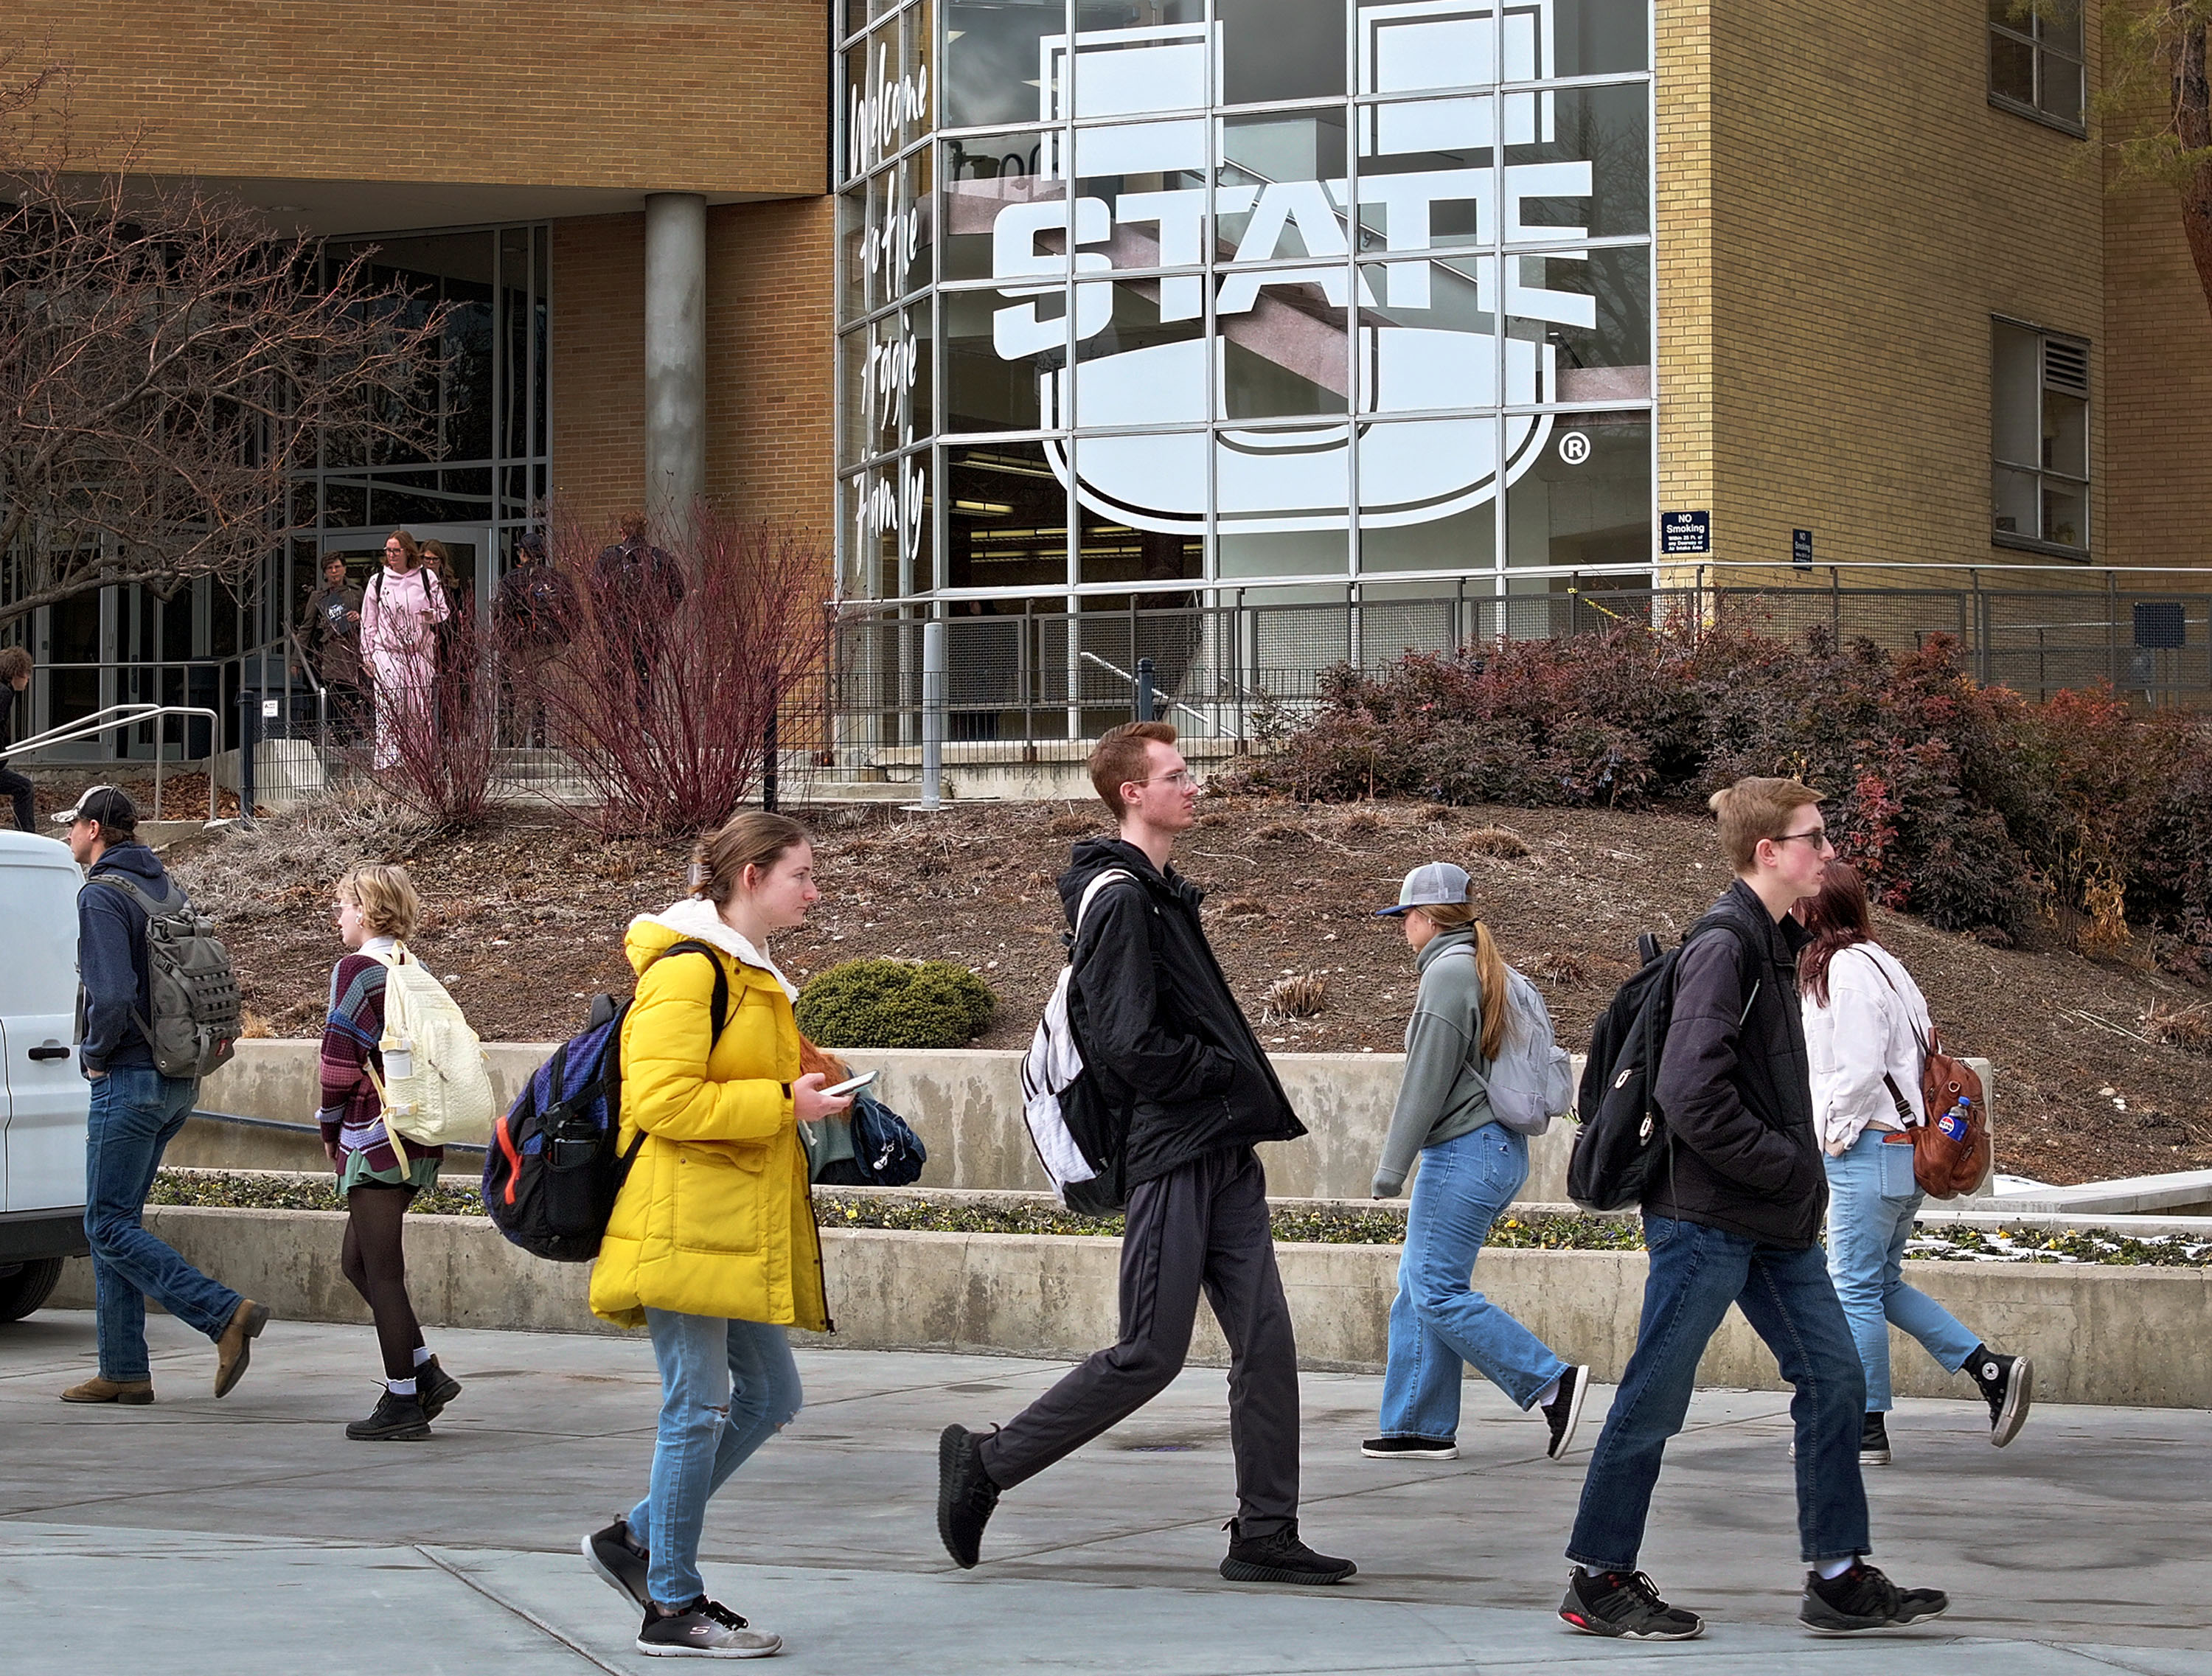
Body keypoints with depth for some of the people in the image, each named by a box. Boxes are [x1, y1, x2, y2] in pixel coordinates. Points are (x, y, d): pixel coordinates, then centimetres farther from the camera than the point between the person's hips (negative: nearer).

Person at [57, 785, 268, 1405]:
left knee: (111, 1227, -5)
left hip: (130, 1078, -9)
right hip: (179, 1083, 9)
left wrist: (96, 1052, -8)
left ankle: (226, 1313, -17)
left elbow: (112, 993, -24)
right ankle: (124, 1372, 12)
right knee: (115, 1220, 13)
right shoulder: (167, 888, 14)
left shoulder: (103, 894, -13)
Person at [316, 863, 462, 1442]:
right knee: (357, 1260, 17)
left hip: (374, 1135, -8)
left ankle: (402, 1402, 0)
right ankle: (425, 1374, 13)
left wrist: (331, 1125, 1)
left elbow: (341, 1055, -14)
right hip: (418, 1138, 8)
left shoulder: (357, 971, -11)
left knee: (381, 1270, -2)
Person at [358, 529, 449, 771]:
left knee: (419, 714, 0)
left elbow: (444, 611, 12)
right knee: (388, 713, -10)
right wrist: (367, 657, 7)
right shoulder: (378, 581, 7)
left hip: (420, 654, 1)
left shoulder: (427, 578, 5)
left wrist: (433, 617, -12)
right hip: (387, 653, -1)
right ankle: (386, 762, -13)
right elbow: (368, 622, 11)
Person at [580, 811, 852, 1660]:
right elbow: (665, 1102, -23)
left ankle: (633, 1540, 20)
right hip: (685, 1223, -10)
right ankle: (672, 1607, 2)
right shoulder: (687, 970, -14)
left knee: (769, 1396, 10)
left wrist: (804, 1096, 17)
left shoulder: (752, 974, 19)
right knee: (698, 1407, -6)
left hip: (742, 1227, 10)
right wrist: (783, 1105, -19)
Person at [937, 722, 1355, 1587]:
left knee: (1266, 1344, 5)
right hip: (1172, 1158, -9)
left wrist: (1250, 1098, 8)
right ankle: (986, 1461, 8)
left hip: (1223, 1157, 9)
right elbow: (1133, 1047, -20)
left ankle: (1265, 1534, 9)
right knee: (1150, 1354, -5)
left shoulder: (1164, 893, 18)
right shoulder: (1119, 899, -13)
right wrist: (1231, 1076, -10)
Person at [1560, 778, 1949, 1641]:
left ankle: (1839, 1578, 12)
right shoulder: (1724, 946, -15)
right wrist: (1784, 1166, -15)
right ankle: (1597, 1580, 8)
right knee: (1656, 1396, -1)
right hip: (1708, 1215, -10)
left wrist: (1798, 1169, 10)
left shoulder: (1772, 944, 14)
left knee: (1833, 1377, 7)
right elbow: (1690, 1091, -23)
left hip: (1774, 1223, 10)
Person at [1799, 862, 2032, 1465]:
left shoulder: (1847, 969, -14)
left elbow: (1860, 1070, -21)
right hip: (1903, 1147, 10)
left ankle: (1867, 1431, 1)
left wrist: (1838, 1137, -9)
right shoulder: (1877, 964, 15)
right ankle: (1992, 1369, 9)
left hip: (1868, 1150, -10)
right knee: (1882, 1284, 15)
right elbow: (1923, 1050, 18)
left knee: (1856, 1288, -3)